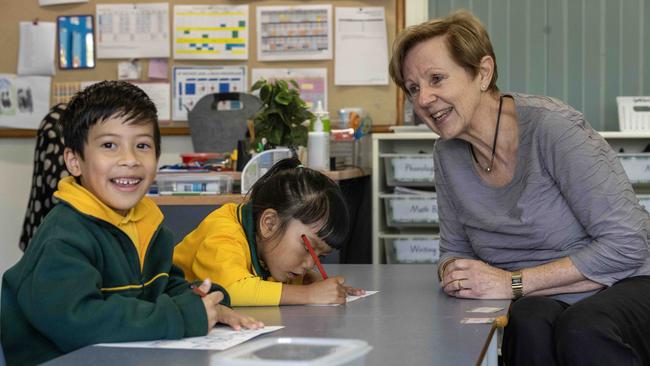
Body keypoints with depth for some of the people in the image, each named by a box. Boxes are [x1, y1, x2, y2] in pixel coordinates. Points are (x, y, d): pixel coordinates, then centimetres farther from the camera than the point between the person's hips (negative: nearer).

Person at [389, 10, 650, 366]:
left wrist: (512, 283, -20)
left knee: (581, 333, -39)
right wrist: (454, 271, -9)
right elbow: (455, 248, 17)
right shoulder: (448, 155, 4)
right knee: (528, 324, -33)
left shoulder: (552, 127, -17)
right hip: (539, 302, 4)